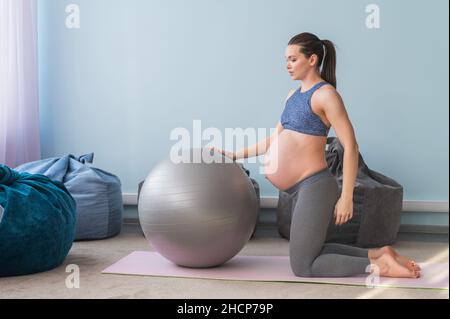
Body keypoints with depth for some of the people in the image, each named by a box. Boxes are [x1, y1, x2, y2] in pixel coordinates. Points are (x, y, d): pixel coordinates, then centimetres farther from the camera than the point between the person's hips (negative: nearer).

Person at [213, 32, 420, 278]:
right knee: (312, 253, 21)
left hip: (314, 186, -9)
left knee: (302, 267, -2)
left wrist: (346, 197, -18)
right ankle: (379, 254, 23)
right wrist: (237, 154, 17)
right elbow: (276, 139, 20)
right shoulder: (293, 96, 13)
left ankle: (379, 266, 2)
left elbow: (350, 146, -17)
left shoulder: (325, 94, -12)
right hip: (301, 189, 9)